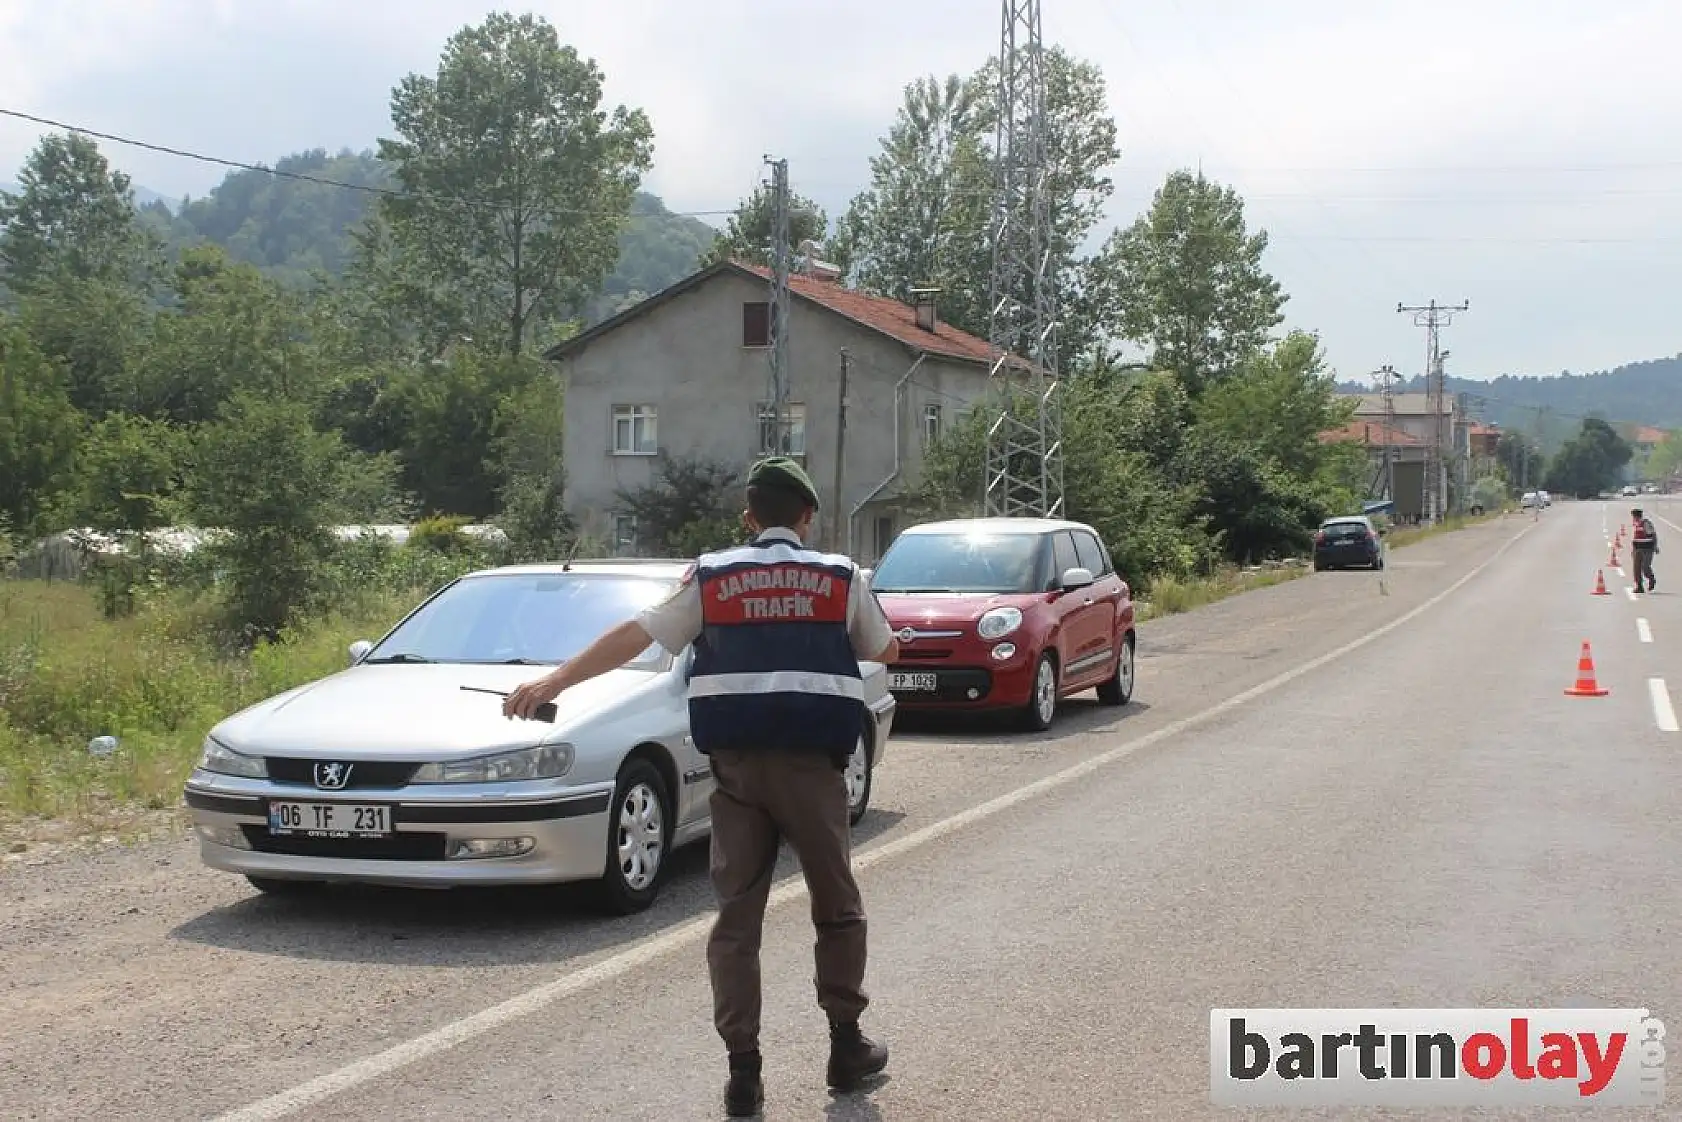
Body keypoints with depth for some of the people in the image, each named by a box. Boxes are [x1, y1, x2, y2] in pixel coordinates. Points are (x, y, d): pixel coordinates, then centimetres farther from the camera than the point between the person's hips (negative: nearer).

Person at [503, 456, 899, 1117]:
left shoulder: (711, 577, 5)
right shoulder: (841, 578, 3)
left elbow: (634, 636, 2)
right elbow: (886, 652, 16)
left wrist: (555, 680, 7)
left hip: (736, 765, 1)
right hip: (811, 764, -1)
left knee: (736, 918, 5)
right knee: (837, 909, 15)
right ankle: (847, 1048, 21)